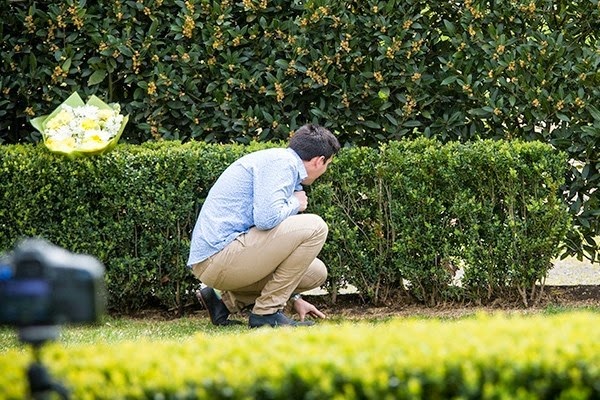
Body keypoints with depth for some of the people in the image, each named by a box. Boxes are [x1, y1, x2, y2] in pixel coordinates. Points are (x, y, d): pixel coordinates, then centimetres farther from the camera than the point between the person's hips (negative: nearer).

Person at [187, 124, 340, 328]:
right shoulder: (281, 161, -8)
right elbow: (267, 218, -24)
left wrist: (294, 298, 33)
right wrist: (295, 204, -2)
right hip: (219, 255, -10)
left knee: (316, 273, 14)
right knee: (314, 227, -13)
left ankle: (226, 300, 12)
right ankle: (267, 312, -8)